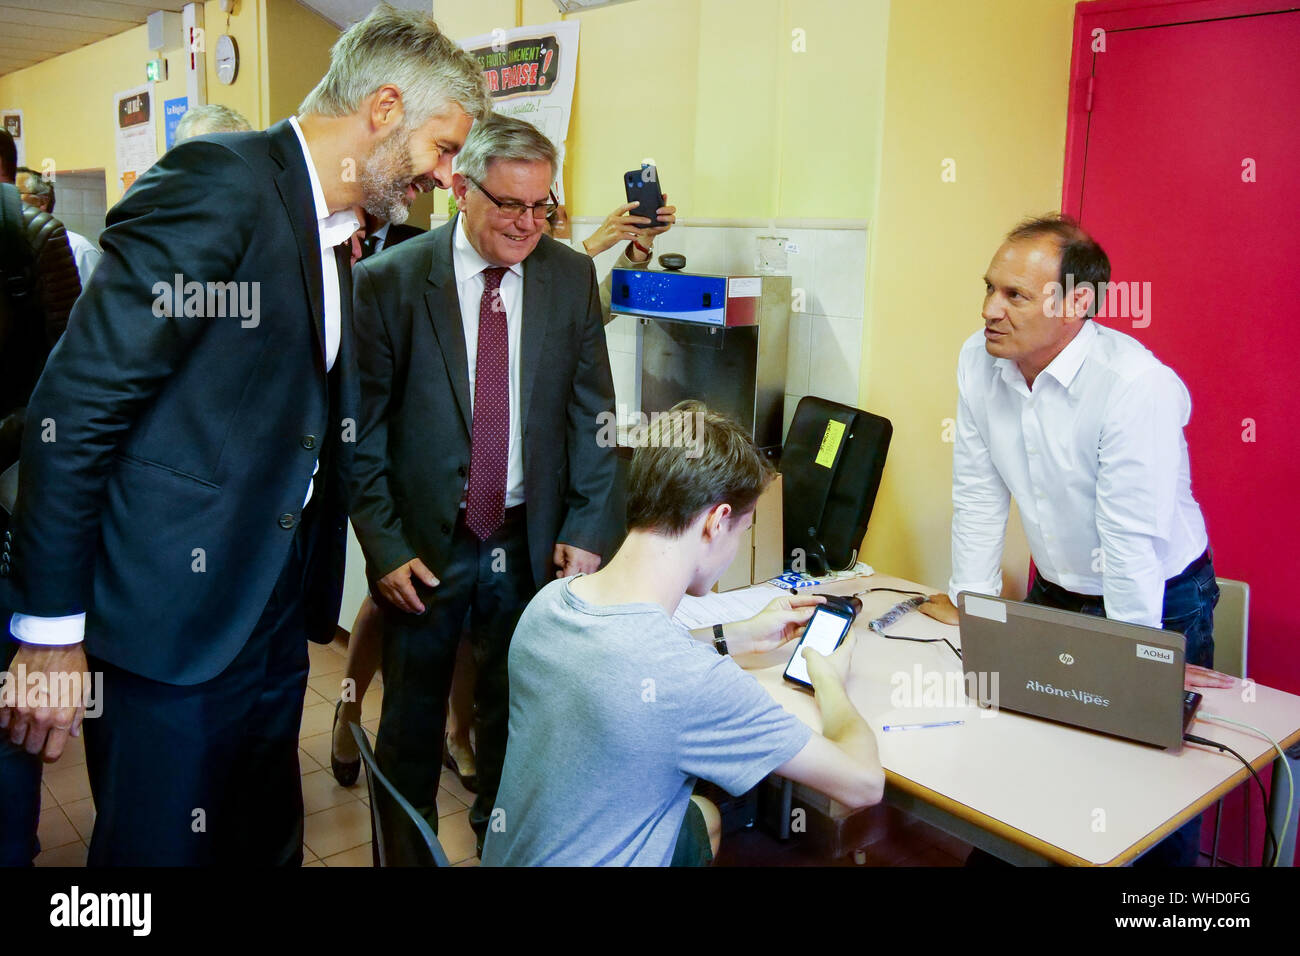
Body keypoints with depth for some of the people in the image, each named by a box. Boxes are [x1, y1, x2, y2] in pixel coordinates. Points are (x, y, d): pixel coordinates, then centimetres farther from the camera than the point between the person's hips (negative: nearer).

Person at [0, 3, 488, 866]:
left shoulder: (332, 237, 13)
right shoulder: (220, 181, -15)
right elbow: (75, 407, -19)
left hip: (273, 625, 8)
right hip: (173, 626, -8)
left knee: (266, 847, 18)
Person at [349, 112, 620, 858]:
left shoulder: (572, 277, 0)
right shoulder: (390, 281, -7)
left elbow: (593, 414, 2)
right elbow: (364, 427, -6)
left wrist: (587, 528, -4)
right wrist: (384, 545, -10)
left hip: (531, 541, 2)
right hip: (426, 543, -2)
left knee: (518, 702, 16)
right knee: (414, 709, 13)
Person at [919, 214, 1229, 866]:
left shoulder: (1138, 384, -27)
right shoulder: (979, 361, -9)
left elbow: (1131, 535, -26)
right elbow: (979, 491, -1)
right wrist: (972, 597, 2)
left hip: (1160, 601, -4)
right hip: (1055, 593, 5)